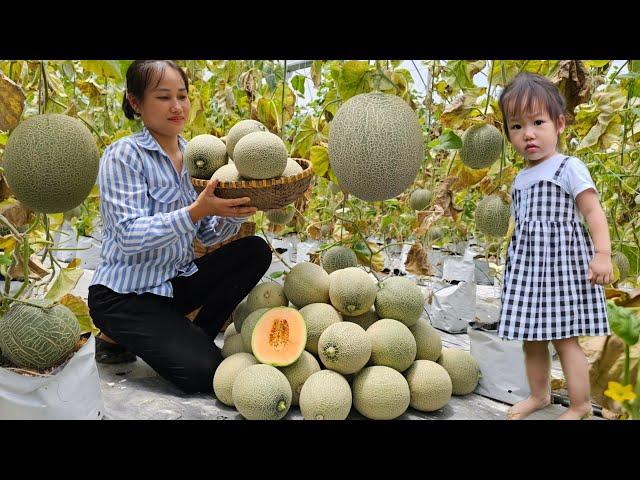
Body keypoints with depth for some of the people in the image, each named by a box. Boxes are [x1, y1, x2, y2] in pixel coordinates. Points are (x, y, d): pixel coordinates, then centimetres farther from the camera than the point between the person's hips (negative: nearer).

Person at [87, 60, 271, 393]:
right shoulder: (124, 155, -14)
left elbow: (209, 235, 2)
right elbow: (130, 237, -24)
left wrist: (234, 212, -18)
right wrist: (195, 210, -36)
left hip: (177, 281, 7)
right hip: (125, 294, -6)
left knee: (255, 250, -8)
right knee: (203, 371, -19)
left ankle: (195, 337, 2)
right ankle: (116, 338, 6)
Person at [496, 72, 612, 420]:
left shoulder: (569, 168, -6)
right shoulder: (520, 179, 13)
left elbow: (593, 211, -12)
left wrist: (602, 253, -22)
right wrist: (513, 260, 22)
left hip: (562, 261, -7)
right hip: (527, 265, 7)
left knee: (565, 339, -1)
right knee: (531, 339, 14)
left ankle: (580, 405, 16)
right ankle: (539, 395, 32)